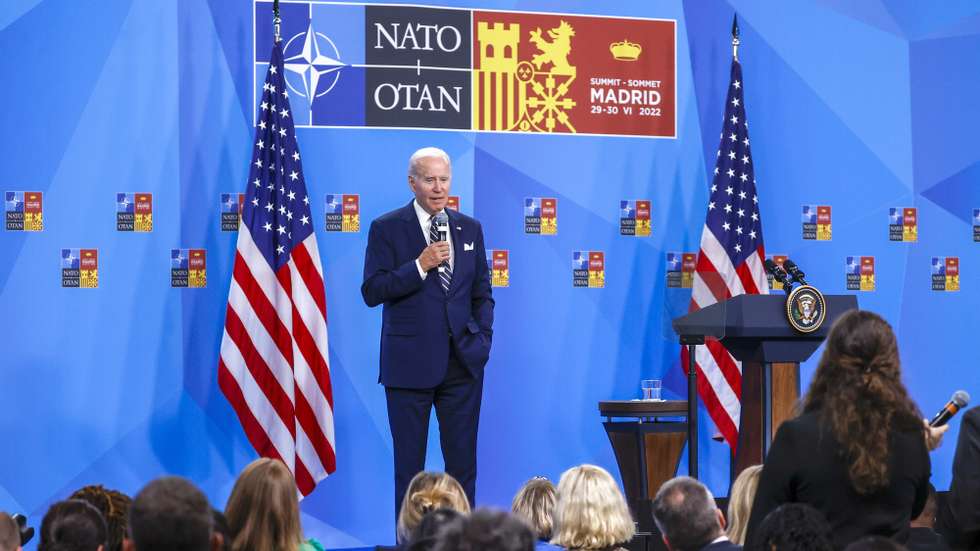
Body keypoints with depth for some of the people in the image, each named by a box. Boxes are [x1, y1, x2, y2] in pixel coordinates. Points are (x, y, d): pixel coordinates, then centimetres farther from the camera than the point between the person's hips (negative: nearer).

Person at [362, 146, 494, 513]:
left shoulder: (470, 229, 11)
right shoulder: (387, 229, -2)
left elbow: (482, 293, 15)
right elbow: (372, 292, -8)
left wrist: (483, 338, 2)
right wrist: (420, 266, -17)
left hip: (463, 361, 3)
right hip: (410, 363, -3)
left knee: (463, 463, 5)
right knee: (409, 465, 2)